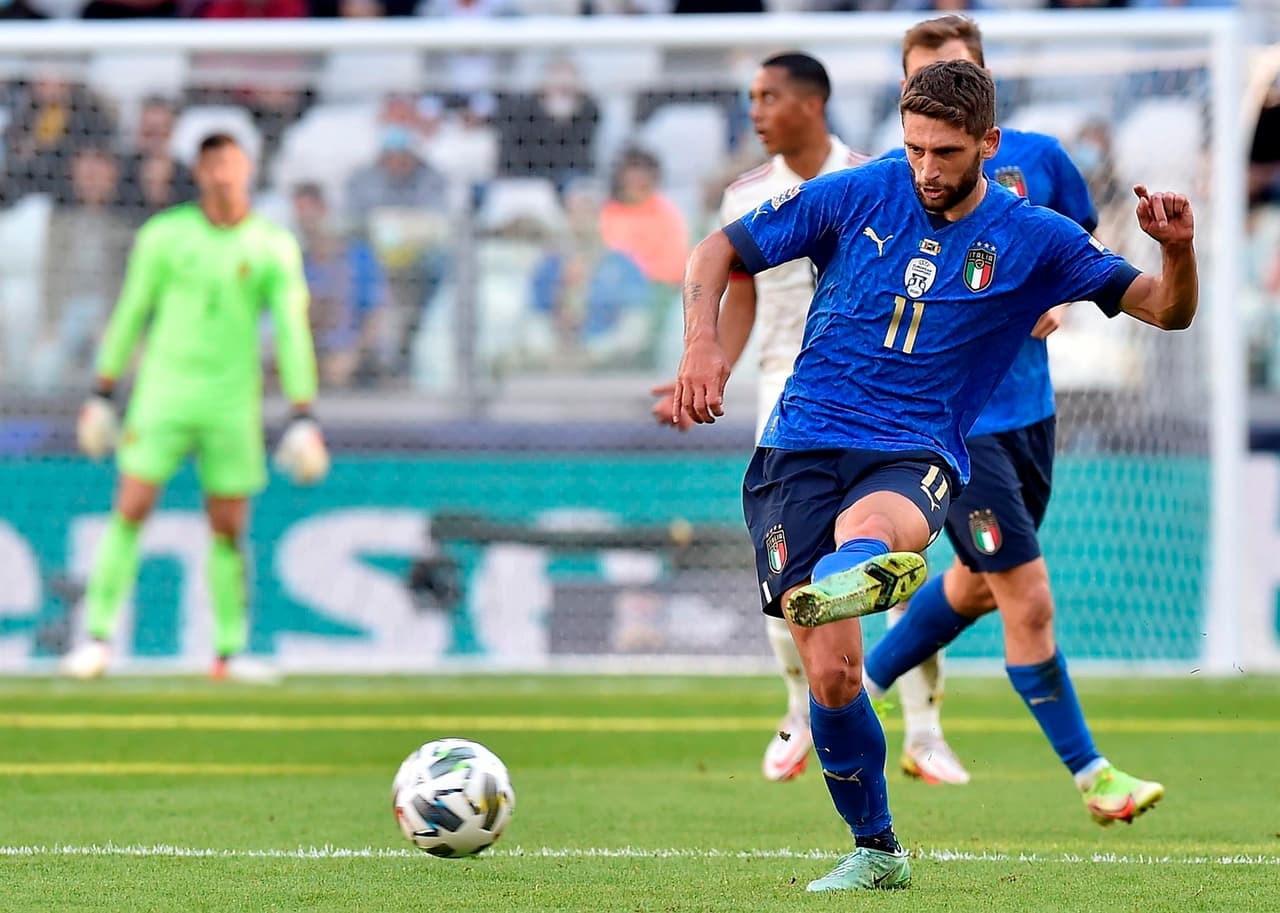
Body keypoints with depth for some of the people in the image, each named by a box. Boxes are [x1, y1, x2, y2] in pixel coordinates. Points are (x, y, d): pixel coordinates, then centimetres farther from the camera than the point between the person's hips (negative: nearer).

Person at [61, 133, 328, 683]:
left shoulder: (274, 247, 1)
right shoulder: (165, 236, 1)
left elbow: (292, 332, 1)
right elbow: (131, 313, 8)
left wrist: (303, 417, -5)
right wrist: (102, 394, 8)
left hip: (232, 403, 1)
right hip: (163, 390, -1)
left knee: (228, 529, 2)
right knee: (130, 510, -8)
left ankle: (230, 650, 11)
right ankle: (98, 637, -4)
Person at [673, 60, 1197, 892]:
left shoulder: (1032, 241, 4)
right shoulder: (855, 196, 4)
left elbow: (1168, 311, 4)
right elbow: (718, 252, 11)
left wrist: (1179, 250, -18)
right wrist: (704, 342, -7)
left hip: (915, 456, -1)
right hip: (800, 448, 1)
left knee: (868, 525, -40)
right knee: (832, 674, -8)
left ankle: (854, 573, -76)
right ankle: (876, 852, 11)